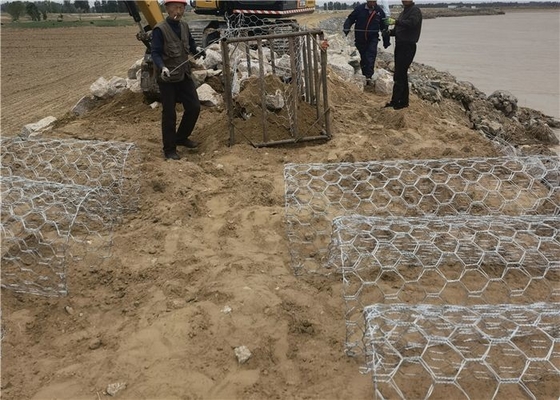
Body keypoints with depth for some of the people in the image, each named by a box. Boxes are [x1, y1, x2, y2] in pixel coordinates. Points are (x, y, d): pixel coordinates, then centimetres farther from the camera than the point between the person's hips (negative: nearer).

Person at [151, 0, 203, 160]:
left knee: (194, 107, 9)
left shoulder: (184, 26, 7)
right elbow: (155, 53, -19)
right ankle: (169, 149, 13)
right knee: (169, 114, 0)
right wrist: (162, 67, -33)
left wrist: (198, 50, 6)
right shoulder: (160, 29, -13)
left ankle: (181, 138, 29)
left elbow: (191, 45, 21)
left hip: (184, 75, 7)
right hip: (167, 78, -7)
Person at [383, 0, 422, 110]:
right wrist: (390, 32, 2)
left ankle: (395, 101, -8)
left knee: (399, 75, -11)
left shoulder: (415, 10, -8)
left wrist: (396, 22, -33)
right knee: (402, 74, 14)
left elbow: (412, 23, -27)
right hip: (400, 45, 10)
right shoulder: (404, 12, 20)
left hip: (408, 46, -10)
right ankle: (403, 101, 22)